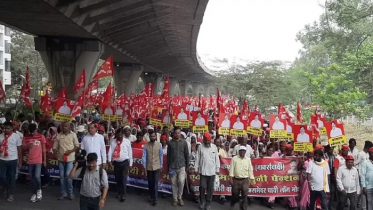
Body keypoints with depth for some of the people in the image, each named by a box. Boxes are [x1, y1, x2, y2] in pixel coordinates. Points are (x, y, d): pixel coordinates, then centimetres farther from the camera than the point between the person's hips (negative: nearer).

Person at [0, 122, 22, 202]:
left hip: (12, 160, -2)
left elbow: (19, 149, 0)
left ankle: (11, 194, 18)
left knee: (12, 177, 5)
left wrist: (20, 162, -1)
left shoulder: (16, 136, -4)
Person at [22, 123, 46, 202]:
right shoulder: (26, 137, 3)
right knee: (31, 177, 10)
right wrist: (28, 146, -16)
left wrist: (44, 160, 1)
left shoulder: (41, 136, -5)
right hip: (30, 161, 4)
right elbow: (23, 148, 7)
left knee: (37, 176, -15)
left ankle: (39, 190, 12)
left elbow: (44, 149, 1)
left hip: (38, 160, -4)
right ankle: (35, 193, 25)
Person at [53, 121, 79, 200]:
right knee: (62, 176, 8)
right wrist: (56, 154, -8)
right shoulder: (59, 135, 4)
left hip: (70, 158, -3)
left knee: (68, 175, -10)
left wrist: (71, 151, -15)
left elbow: (77, 146, 0)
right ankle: (63, 193, 19)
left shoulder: (73, 135, -2)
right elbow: (55, 147, 8)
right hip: (61, 159, 4)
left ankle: (70, 192, 6)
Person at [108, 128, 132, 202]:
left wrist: (130, 163, 3)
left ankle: (123, 195, 0)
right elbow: (110, 151, -2)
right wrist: (109, 160, -15)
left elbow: (130, 152, 2)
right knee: (117, 178, 11)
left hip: (125, 162, -3)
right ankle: (119, 193, 25)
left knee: (123, 178, -6)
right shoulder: (112, 141, 5)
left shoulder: (127, 141, -1)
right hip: (116, 162, 3)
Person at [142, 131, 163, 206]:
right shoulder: (146, 145, -6)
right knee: (150, 183, 13)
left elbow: (161, 156, 1)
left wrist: (161, 166, 4)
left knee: (155, 183, -3)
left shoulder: (159, 145, -6)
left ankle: (155, 199, 4)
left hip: (156, 167, -1)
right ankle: (151, 197, 29)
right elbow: (144, 156, -4)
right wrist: (144, 167, -5)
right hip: (148, 167, 1)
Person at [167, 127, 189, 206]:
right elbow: (168, 155, 5)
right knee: (174, 183, 6)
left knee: (181, 182, -12)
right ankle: (175, 199, 20)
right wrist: (168, 167, 4)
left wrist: (187, 166, 2)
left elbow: (187, 155, 4)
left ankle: (180, 197, 10)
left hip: (181, 166, -1)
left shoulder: (184, 142, 1)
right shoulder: (170, 142, 1)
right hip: (172, 166, 1)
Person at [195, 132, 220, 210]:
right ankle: (202, 202, 21)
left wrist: (217, 169, 2)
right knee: (202, 187, 4)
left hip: (212, 171, 1)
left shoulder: (214, 147, 0)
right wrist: (196, 168, 1)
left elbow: (217, 159, 3)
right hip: (203, 171, -1)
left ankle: (208, 203, 19)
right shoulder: (200, 147, -2)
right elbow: (197, 158, 1)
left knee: (210, 188, 7)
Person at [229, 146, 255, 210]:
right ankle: (232, 204, 37)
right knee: (235, 194, 10)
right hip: (236, 180, -1)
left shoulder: (248, 160, 5)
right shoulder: (234, 158, -1)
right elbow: (232, 169, -3)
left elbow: (250, 170, 7)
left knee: (244, 195, -1)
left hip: (245, 180, 1)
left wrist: (250, 180, 4)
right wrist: (231, 178, -8)